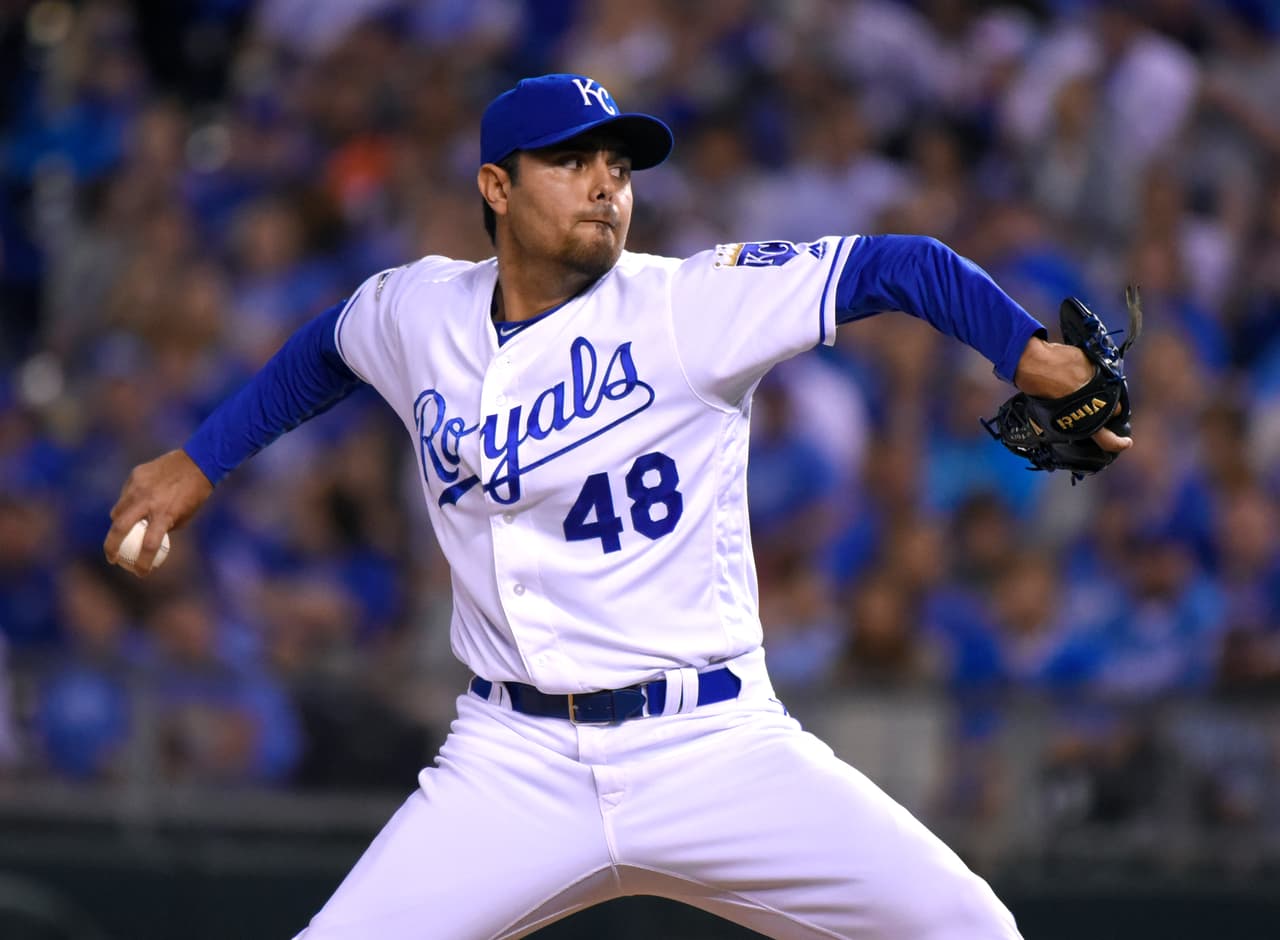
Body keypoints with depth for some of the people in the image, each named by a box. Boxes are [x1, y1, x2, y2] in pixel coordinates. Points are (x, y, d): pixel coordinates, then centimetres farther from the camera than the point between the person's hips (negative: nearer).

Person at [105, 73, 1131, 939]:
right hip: (514, 768, 2)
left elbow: (900, 265, -10)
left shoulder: (689, 304, -7)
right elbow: (326, 348, 29)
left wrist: (1030, 355, -24)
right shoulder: (418, 311, 5)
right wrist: (198, 463, 29)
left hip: (717, 746, -2)